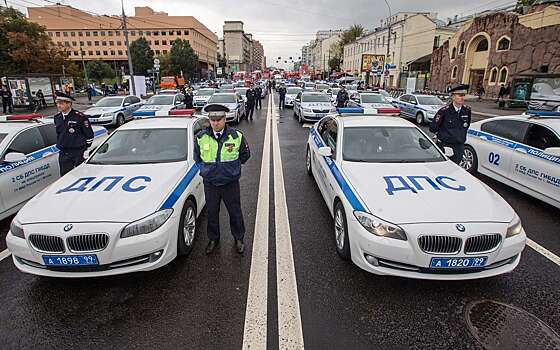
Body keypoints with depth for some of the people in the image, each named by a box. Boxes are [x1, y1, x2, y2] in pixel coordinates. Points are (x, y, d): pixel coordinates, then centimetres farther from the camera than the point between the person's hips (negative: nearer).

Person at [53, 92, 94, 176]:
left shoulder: (79, 117, -10)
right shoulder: (57, 118, 9)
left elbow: (89, 135, -8)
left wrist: (86, 150, -7)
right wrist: (59, 145, 21)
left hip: (79, 153, -5)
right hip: (63, 154, 5)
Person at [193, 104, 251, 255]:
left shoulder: (236, 136, -9)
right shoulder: (201, 137, -6)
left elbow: (245, 155, 7)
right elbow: (196, 157, 13)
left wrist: (232, 167, 6)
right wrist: (204, 169, 6)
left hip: (230, 183, -1)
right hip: (210, 183, 1)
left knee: (235, 212, 11)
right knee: (212, 213, 15)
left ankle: (239, 238, 33)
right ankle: (213, 239, 37)